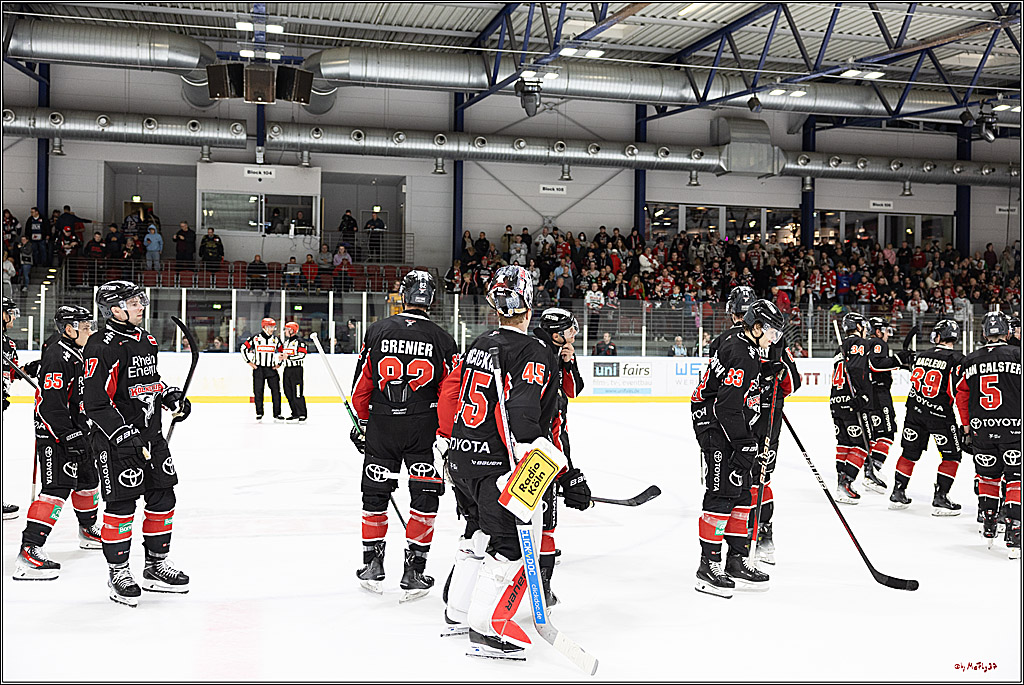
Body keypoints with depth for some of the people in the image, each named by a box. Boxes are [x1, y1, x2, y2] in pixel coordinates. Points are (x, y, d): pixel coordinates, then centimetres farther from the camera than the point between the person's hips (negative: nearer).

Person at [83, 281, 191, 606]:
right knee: (121, 505, -2)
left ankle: (156, 566, 25)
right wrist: (126, 437, -23)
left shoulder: (147, 341, 12)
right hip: (116, 439, -8)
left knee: (163, 499, 11)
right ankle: (118, 573, 13)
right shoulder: (102, 348, -15)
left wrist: (173, 398, 9)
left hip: (151, 434, 8)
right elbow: (96, 404, -18)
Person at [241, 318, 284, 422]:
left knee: (276, 390, -3)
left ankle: (277, 414, 3)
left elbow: (281, 352, 20)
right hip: (258, 369, -2)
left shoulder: (276, 340, 7)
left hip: (271, 369, 2)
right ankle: (259, 413, 12)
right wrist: (249, 362, -1)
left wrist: (278, 363, 9)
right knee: (258, 391, 1)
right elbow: (244, 348, 3)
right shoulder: (255, 338, -3)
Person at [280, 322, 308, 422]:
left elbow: (301, 355, -17)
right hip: (287, 369, 9)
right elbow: (282, 353, 29)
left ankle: (302, 414, -6)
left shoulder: (300, 341, -8)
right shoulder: (285, 342, 19)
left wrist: (288, 357, -21)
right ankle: (295, 414, 16)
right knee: (288, 392, 8)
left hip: (296, 370, -9)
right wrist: (282, 356, 6)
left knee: (298, 393, -10)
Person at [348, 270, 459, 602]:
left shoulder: (377, 331, 0)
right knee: (425, 497, 5)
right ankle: (413, 571, 4)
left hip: (381, 425, 2)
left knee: (375, 494, 14)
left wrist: (361, 422, 13)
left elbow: (362, 382, 3)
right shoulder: (442, 340, -2)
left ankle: (372, 565, 23)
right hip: (423, 427, -2)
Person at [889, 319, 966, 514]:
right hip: (940, 412, -5)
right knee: (952, 456, 8)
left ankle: (897, 493, 21)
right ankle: (940, 498, 2)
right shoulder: (957, 360, -10)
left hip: (914, 410, 5)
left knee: (910, 453, 16)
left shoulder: (921, 356, 5)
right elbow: (959, 391, -13)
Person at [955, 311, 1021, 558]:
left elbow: (961, 396, 11)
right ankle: (1014, 531, -10)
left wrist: (966, 426, 21)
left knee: (988, 475, 19)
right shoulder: (1017, 355, -6)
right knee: (1015, 479, -1)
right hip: (1013, 427, -3)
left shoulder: (971, 361, 5)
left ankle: (988, 523, 27)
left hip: (981, 428, 4)